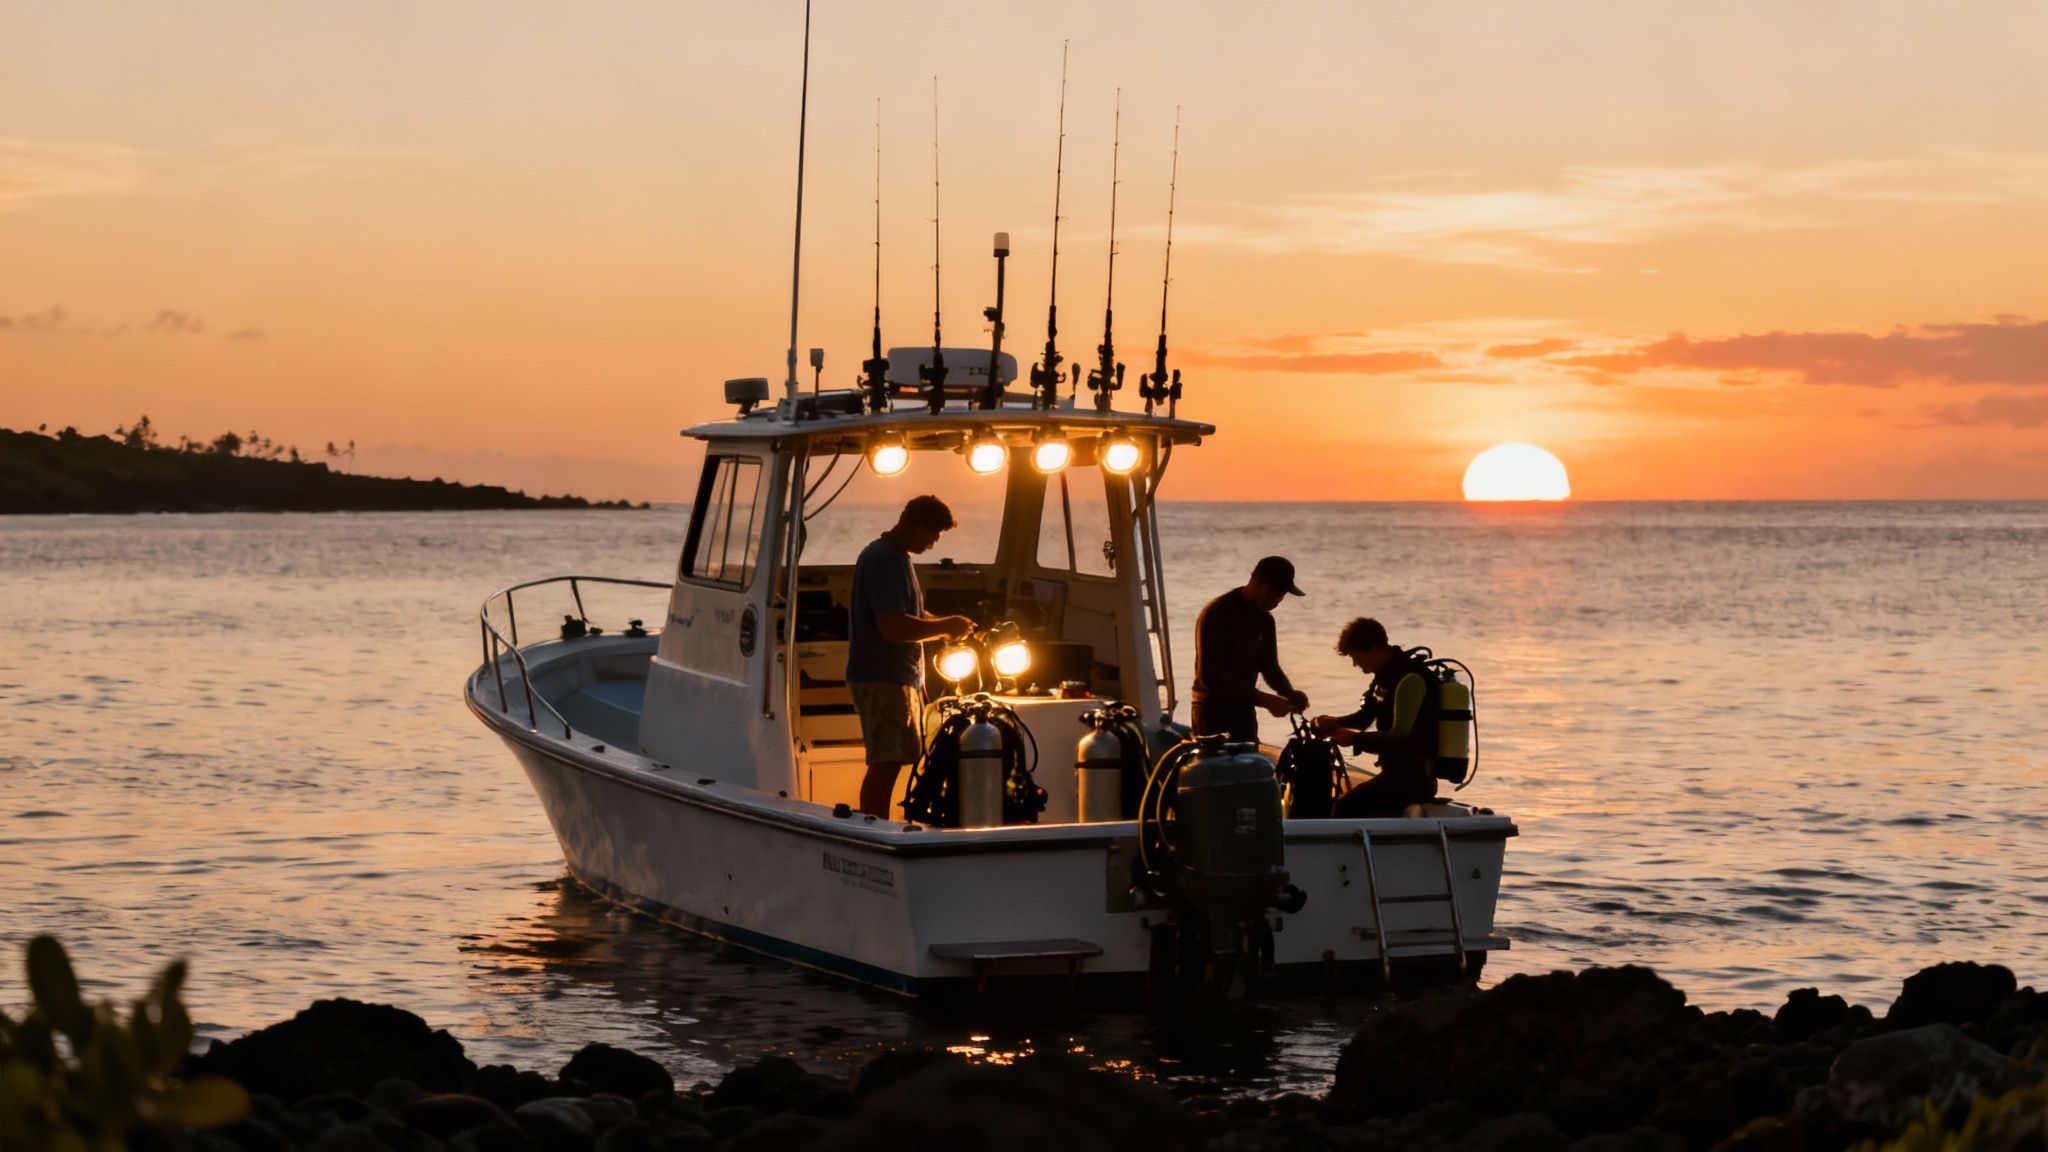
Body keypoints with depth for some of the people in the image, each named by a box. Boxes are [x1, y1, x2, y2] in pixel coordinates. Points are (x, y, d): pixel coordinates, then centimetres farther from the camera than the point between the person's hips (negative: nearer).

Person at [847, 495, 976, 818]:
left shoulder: (897, 558, 17)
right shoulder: (883, 560, -17)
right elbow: (892, 627, -25)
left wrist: (943, 625, 10)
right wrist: (944, 626, -14)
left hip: (901, 680, 11)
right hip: (882, 681, -11)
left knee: (889, 763, 12)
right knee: (886, 764, -12)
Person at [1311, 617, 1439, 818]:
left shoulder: (1410, 678, -18)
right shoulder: (1385, 674, 13)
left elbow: (1401, 737, -23)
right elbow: (1365, 716, 22)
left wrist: (1356, 738, -19)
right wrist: (1335, 723, 3)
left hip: (1413, 777, -11)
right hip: (1397, 772, 11)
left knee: (1346, 807, -22)